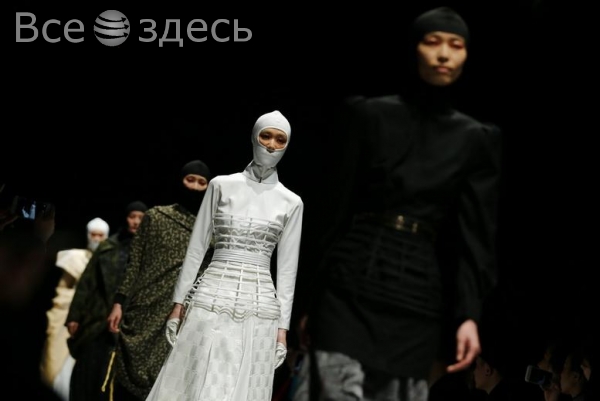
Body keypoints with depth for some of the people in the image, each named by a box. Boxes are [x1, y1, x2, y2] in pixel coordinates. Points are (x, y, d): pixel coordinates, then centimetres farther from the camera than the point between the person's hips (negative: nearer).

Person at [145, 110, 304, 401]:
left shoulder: (291, 203, 8)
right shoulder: (222, 185, 5)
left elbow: (287, 268, 7)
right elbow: (196, 247, 7)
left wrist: (283, 327, 3)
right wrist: (179, 303, 3)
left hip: (259, 309, 1)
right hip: (212, 301, -1)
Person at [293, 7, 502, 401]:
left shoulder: (477, 139, 10)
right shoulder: (368, 115, 5)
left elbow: (476, 234, 5)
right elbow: (333, 207, 4)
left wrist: (469, 315, -6)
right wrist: (305, 294, 0)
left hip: (418, 296, 2)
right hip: (350, 284, -2)